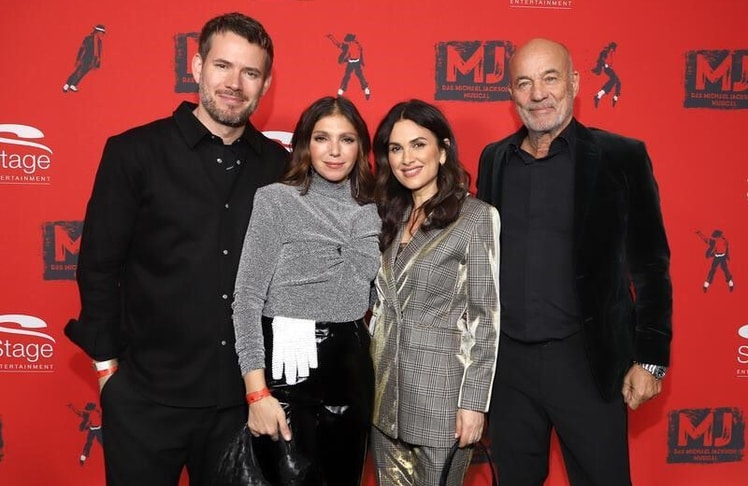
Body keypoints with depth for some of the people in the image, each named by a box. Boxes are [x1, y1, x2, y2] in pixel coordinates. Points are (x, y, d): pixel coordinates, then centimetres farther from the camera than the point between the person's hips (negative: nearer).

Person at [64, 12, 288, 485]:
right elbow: (98, 266, -4)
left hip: (242, 392, 3)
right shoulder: (135, 152, -7)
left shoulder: (278, 165, 1)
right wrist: (108, 361, -3)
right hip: (147, 393, -2)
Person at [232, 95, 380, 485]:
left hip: (352, 368, 5)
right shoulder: (275, 199, -7)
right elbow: (247, 298, -11)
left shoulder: (371, 211, 7)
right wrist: (257, 391, -16)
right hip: (289, 365, -4)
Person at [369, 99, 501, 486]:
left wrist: (474, 400, -13)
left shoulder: (477, 216, -8)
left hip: (440, 387, -5)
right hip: (385, 387, 6)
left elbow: (485, 315, -10)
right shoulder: (391, 216, 9)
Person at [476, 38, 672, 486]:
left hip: (587, 360, -3)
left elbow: (650, 266, -5)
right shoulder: (494, 159, 5)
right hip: (506, 359, 4)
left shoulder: (621, 157, -6)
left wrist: (651, 358, -7)